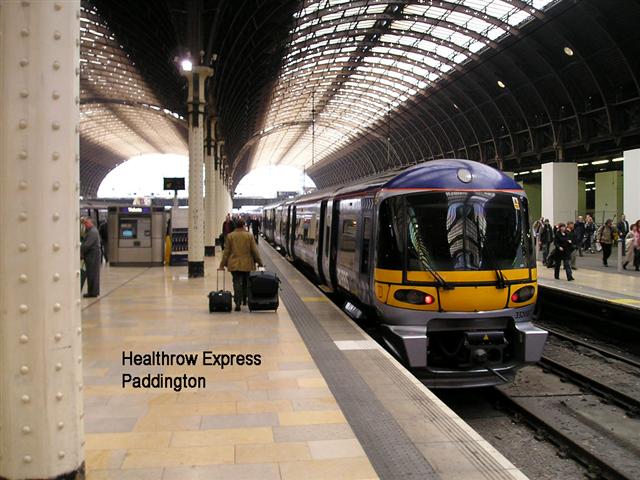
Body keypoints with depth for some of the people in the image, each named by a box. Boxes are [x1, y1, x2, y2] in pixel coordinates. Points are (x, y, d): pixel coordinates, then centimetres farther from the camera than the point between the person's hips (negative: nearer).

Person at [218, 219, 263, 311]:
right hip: (247, 264, 0)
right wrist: (259, 262, 8)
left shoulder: (230, 236, -1)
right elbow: (254, 251, -2)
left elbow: (226, 251, 1)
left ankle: (238, 303, -9)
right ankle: (245, 299, 26)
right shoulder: (249, 236, -4)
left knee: (237, 283, 0)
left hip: (234, 264, 0)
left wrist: (222, 264, 6)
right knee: (246, 282, 17)